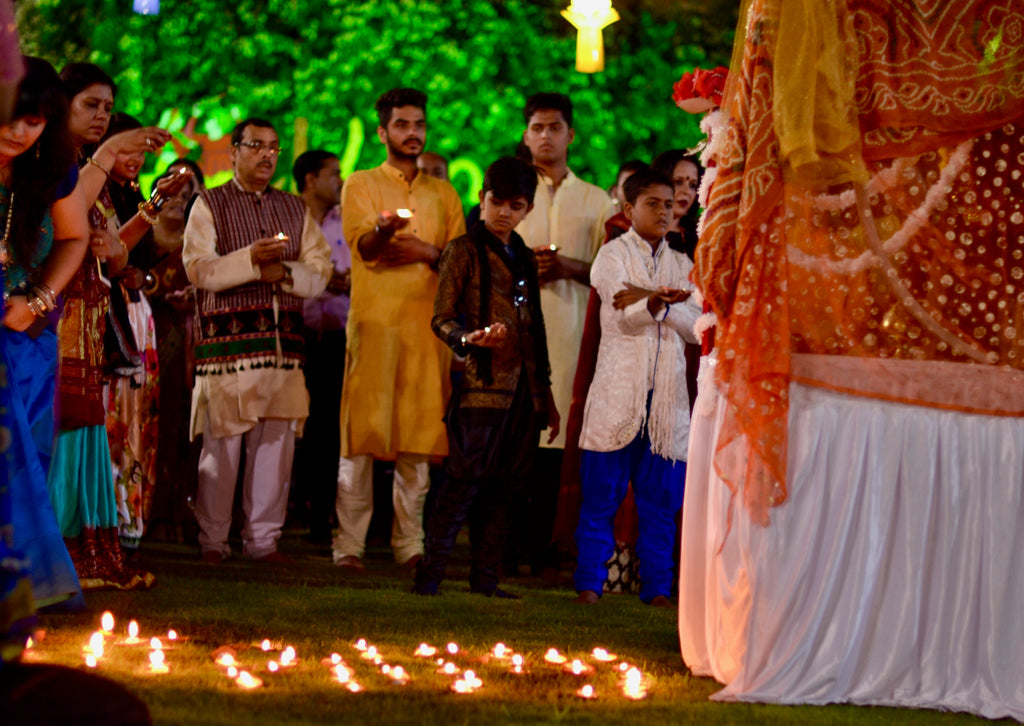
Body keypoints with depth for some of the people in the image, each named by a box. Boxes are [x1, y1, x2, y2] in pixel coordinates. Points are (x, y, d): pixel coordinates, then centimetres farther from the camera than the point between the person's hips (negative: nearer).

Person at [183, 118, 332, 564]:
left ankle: (263, 538, 9)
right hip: (227, 339, -4)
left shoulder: (296, 210, 18)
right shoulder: (209, 205, 6)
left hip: (283, 342, 4)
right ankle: (213, 540, 2)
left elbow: (319, 273, 12)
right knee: (222, 443, -6)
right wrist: (251, 259, -17)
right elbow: (198, 270, -6)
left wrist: (284, 273, -7)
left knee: (276, 442, 1)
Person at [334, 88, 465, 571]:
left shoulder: (444, 195, 18)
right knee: (362, 437, -7)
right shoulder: (360, 186, 7)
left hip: (428, 326, 3)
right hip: (374, 322, -3)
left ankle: (409, 542, 8)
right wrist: (383, 231, -32)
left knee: (419, 438, 2)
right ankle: (349, 543, -5)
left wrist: (428, 252, -7)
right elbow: (363, 246, -10)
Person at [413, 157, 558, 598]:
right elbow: (441, 319, -3)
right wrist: (470, 339, -25)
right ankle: (430, 574, -9)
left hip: (523, 389, 6)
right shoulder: (464, 251, 2)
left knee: (504, 487, 3)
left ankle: (484, 578, 7)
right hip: (481, 383, -6)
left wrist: (545, 393, 22)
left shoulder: (524, 259, 20)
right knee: (465, 481, -11)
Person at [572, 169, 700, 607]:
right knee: (602, 493, -3)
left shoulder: (681, 265, 16)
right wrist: (662, 301, -26)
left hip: (667, 393, 4)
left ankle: (656, 586, 8)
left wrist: (652, 302, -10)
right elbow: (625, 317, -9)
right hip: (619, 388, -4)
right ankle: (589, 581, 4)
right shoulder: (613, 255, 4)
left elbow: (697, 327, 3)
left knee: (660, 497, 3)